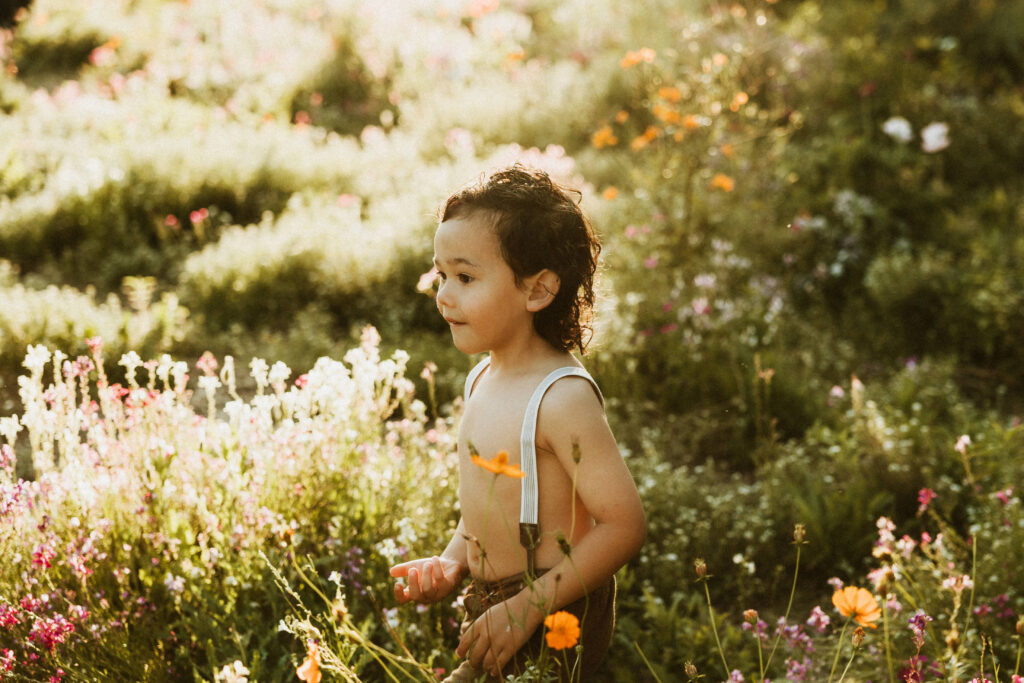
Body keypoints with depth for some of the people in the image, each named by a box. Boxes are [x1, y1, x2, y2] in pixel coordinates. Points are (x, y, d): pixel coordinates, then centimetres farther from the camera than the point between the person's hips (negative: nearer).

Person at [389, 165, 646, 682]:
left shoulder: (561, 397, -23)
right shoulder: (483, 380, 5)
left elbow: (623, 525, -25)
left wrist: (527, 607, -24)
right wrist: (452, 563, 2)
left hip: (554, 622, -9)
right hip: (491, 602, 9)